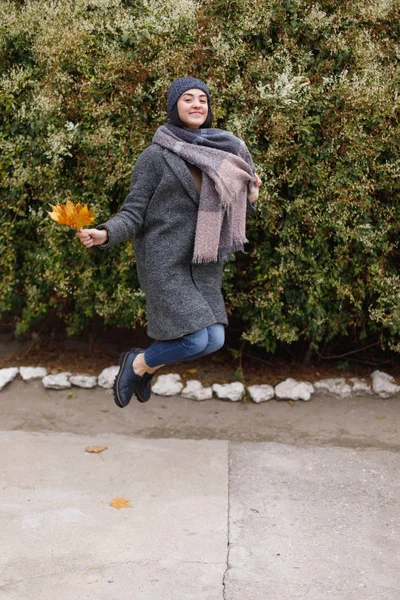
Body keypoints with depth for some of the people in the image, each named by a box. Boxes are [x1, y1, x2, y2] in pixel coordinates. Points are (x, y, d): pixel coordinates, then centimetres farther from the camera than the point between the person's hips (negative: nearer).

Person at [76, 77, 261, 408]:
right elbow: (133, 214, -9)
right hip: (165, 261, -6)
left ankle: (146, 366, 28)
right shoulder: (155, 156, -6)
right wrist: (104, 234, -28)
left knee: (214, 341, 0)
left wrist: (250, 198, -1)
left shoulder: (217, 155, 10)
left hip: (202, 264, 6)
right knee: (196, 340, -16)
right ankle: (137, 362, 15)